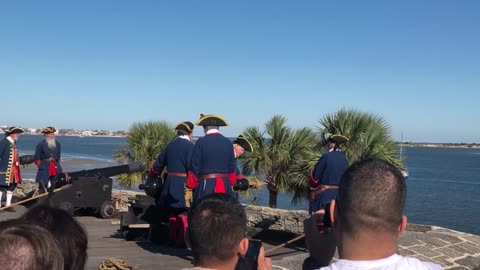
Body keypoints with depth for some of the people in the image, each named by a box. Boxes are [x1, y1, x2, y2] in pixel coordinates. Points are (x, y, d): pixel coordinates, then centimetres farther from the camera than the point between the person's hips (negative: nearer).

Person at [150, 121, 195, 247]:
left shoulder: (170, 145, 9)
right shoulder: (189, 146, -10)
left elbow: (158, 164, 17)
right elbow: (191, 168, -17)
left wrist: (153, 173, 35)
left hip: (170, 184, 6)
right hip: (183, 185, -6)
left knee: (173, 213, 15)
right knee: (183, 213, 2)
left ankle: (172, 238, 20)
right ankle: (181, 240, 5)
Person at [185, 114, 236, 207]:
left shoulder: (201, 142, -7)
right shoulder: (228, 143, 4)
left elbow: (194, 168, -7)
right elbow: (231, 168, 9)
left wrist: (188, 189, 0)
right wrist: (230, 185, 21)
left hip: (205, 186, -4)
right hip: (224, 186, 4)